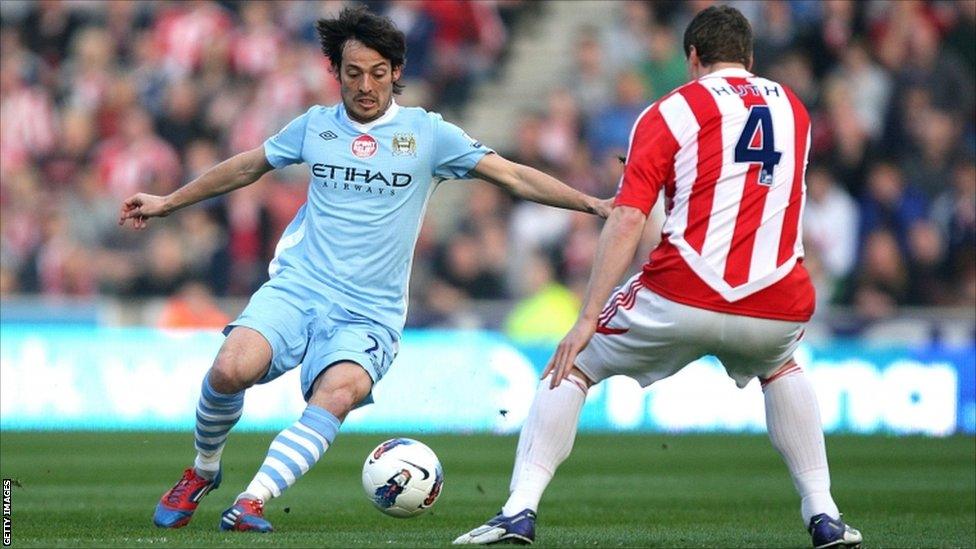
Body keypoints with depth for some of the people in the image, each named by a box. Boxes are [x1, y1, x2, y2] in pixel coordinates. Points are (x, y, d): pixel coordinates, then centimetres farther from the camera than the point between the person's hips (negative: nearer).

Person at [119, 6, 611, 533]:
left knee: (339, 391, -32)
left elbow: (514, 176, 2)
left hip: (368, 312, -1)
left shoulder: (427, 133, 4)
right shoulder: (314, 126, 11)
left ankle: (253, 500, -33)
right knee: (231, 368, -25)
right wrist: (168, 202, 32)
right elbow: (246, 167, 26)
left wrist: (592, 203, -8)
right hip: (296, 287, 1)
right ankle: (202, 471, 3)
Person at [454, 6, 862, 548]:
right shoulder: (793, 107, 16)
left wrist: (588, 319, -7)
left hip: (682, 298, -3)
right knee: (782, 367, 37)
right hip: (778, 309, 3)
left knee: (574, 365, 16)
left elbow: (626, 223, -5)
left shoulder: (670, 113, 3)